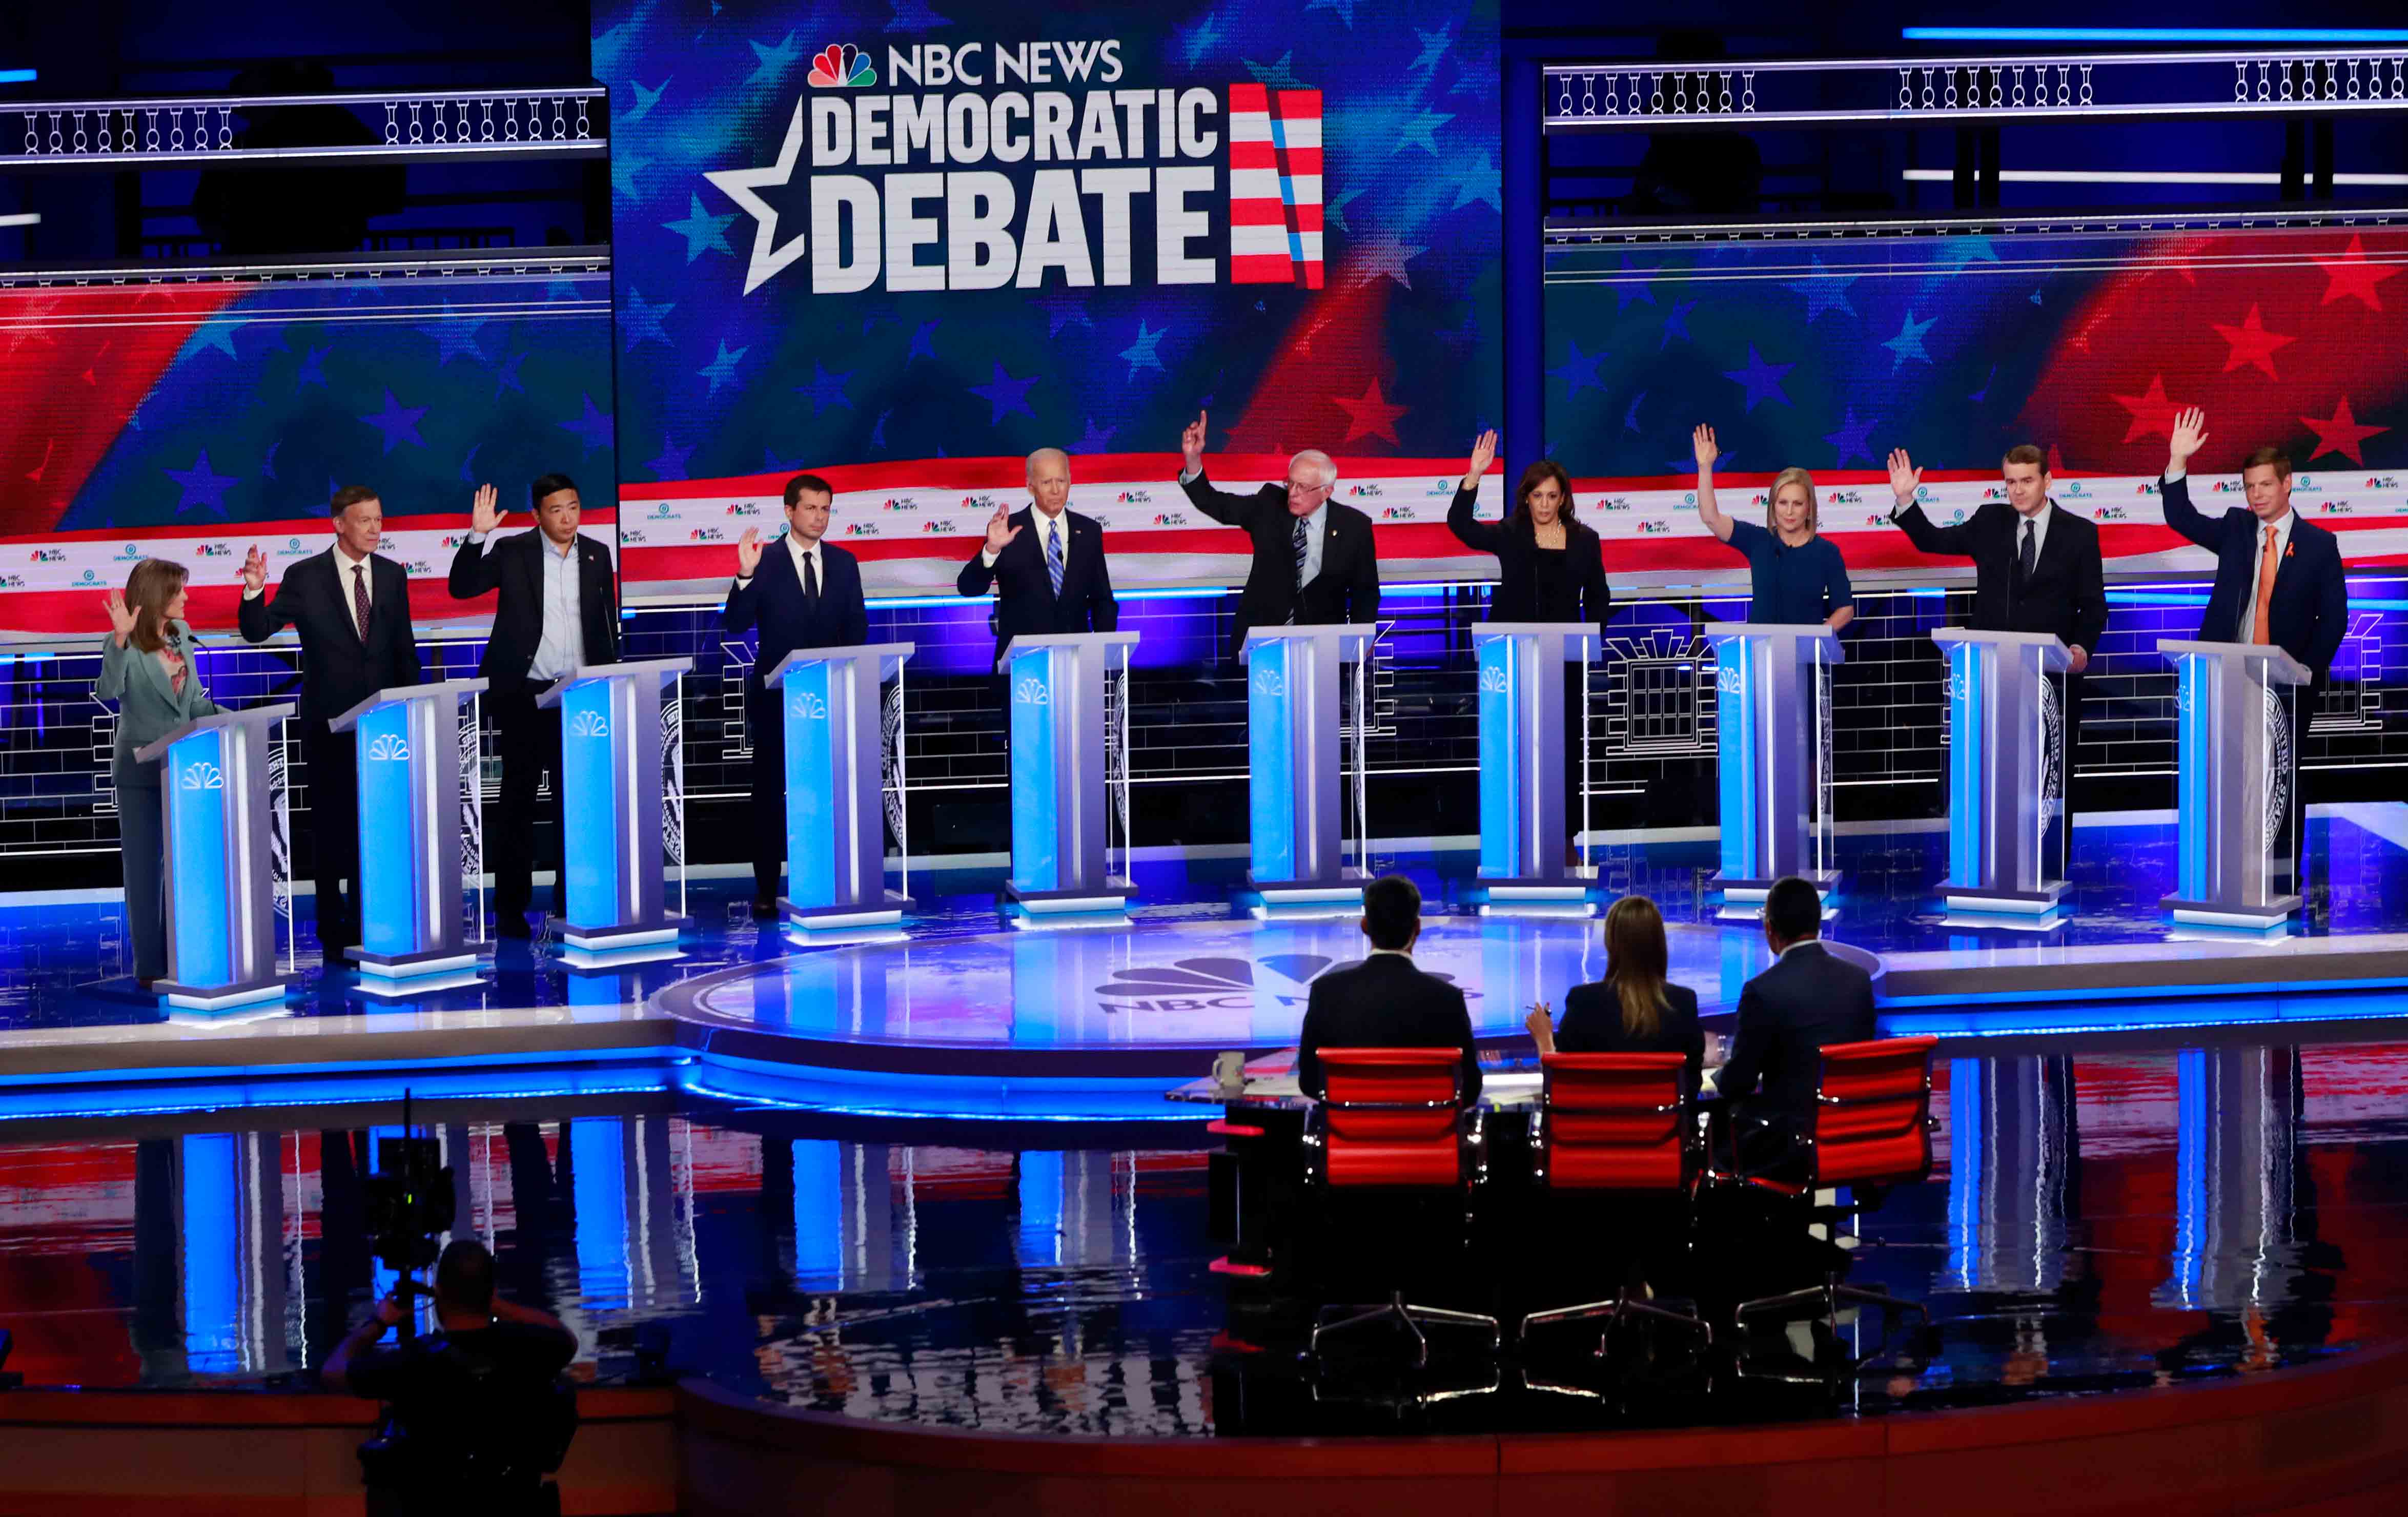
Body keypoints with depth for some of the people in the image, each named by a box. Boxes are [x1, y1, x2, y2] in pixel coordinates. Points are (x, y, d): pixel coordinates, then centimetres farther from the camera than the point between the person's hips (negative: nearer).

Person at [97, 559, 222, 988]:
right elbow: (108, 691, -30)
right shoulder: (125, 645, -12)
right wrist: (120, 640, -41)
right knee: (145, 866, 0)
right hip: (141, 771, -6)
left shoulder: (180, 635, 8)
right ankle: (150, 965, 4)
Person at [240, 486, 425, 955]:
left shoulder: (392, 575, 5)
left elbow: (404, 647, 10)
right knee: (331, 825, 4)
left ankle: (366, 922, 17)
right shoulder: (305, 577, -6)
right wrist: (255, 590, -28)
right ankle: (334, 928, 11)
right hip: (330, 720, -3)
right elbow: (257, 631, -9)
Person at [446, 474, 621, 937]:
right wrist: (478, 536, -24)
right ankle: (511, 908, 5)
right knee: (518, 798, 1)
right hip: (523, 693, -3)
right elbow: (462, 587, -11)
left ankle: (570, 901, 13)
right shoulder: (511, 552, -2)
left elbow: (606, 622, 11)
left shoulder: (596, 555, 7)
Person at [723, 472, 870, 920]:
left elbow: (857, 626, 10)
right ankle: (766, 890, 5)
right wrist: (745, 575, -25)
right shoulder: (765, 564, -3)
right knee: (769, 791, 2)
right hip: (777, 694, -2)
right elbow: (735, 623, -10)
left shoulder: (844, 563, 7)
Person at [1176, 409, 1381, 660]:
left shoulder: (1354, 526, -2)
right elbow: (1214, 504, -2)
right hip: (1260, 636, 1)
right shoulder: (1269, 505, 0)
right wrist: (1193, 459, -18)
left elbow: (1366, 591, 5)